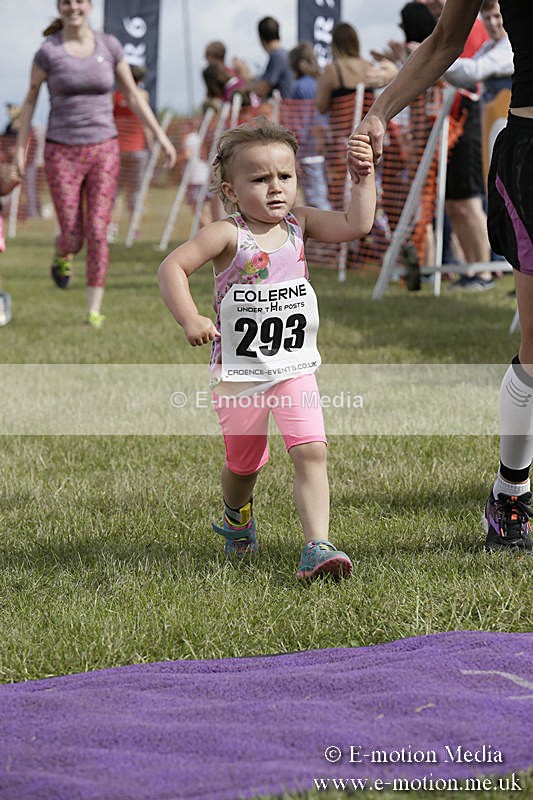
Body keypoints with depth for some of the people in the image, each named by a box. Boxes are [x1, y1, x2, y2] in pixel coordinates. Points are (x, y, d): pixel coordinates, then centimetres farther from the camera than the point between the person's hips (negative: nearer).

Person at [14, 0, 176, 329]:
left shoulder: (109, 46, 0)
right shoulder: (48, 51, -5)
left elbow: (133, 95, 8)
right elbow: (30, 99, 5)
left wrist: (161, 135, 3)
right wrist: (20, 148, 4)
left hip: (103, 152, 1)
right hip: (62, 154, -1)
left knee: (98, 234, -7)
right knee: (72, 237, -1)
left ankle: (94, 311, 3)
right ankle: (63, 255, 38)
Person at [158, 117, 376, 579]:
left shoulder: (299, 224, 0)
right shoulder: (228, 235, -13)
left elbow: (356, 225, -7)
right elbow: (173, 267, -19)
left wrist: (365, 176, -14)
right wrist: (189, 319, -30)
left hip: (294, 368, 2)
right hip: (239, 373, -2)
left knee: (311, 452, -16)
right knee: (244, 463, 17)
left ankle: (317, 547, -19)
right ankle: (237, 519, 50)